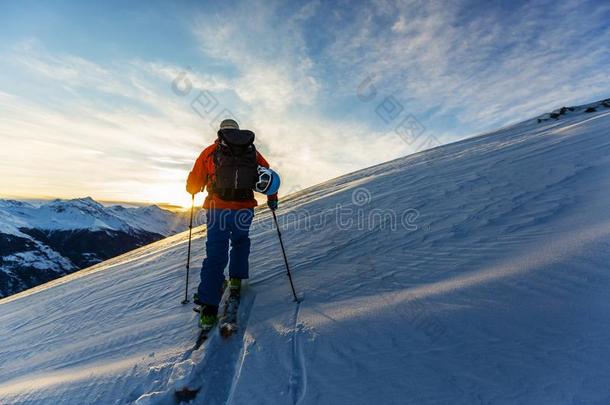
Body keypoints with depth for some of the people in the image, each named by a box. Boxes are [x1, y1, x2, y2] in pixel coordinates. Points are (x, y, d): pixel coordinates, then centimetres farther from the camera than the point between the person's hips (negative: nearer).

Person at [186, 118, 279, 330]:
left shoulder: (211, 151, 8)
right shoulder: (252, 151, 13)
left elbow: (194, 183, 10)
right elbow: (269, 175, 12)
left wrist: (192, 191, 32)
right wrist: (272, 198, 25)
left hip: (217, 209, -1)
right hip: (244, 210, 2)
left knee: (216, 254, 4)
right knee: (241, 243, 28)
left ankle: (208, 307, 4)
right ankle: (236, 281, 28)